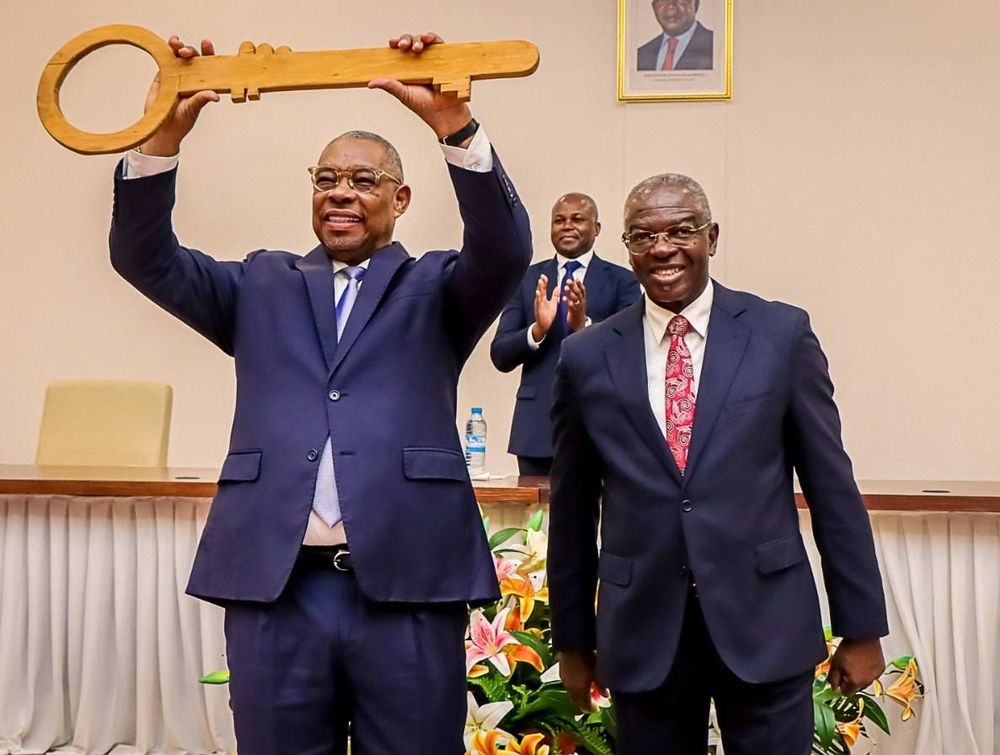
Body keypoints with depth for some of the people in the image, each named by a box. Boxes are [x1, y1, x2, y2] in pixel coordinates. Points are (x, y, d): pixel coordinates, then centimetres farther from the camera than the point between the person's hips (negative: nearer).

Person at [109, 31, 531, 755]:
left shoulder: (436, 289, 9)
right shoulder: (262, 286, 15)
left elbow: (506, 249, -10)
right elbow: (145, 257, 5)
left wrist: (454, 122, -23)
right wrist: (165, 134, -11)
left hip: (408, 586, -1)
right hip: (274, 587, 2)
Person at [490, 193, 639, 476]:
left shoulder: (622, 281, 3)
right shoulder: (527, 279, 9)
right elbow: (500, 356, 4)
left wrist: (585, 324, -21)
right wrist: (537, 329, -16)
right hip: (537, 426, 2)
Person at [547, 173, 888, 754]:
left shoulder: (782, 334, -1)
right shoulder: (587, 357, 2)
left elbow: (832, 485, 1)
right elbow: (572, 511, 8)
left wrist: (862, 626, 3)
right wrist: (574, 639, 11)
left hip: (764, 622, -1)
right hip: (642, 631, 1)